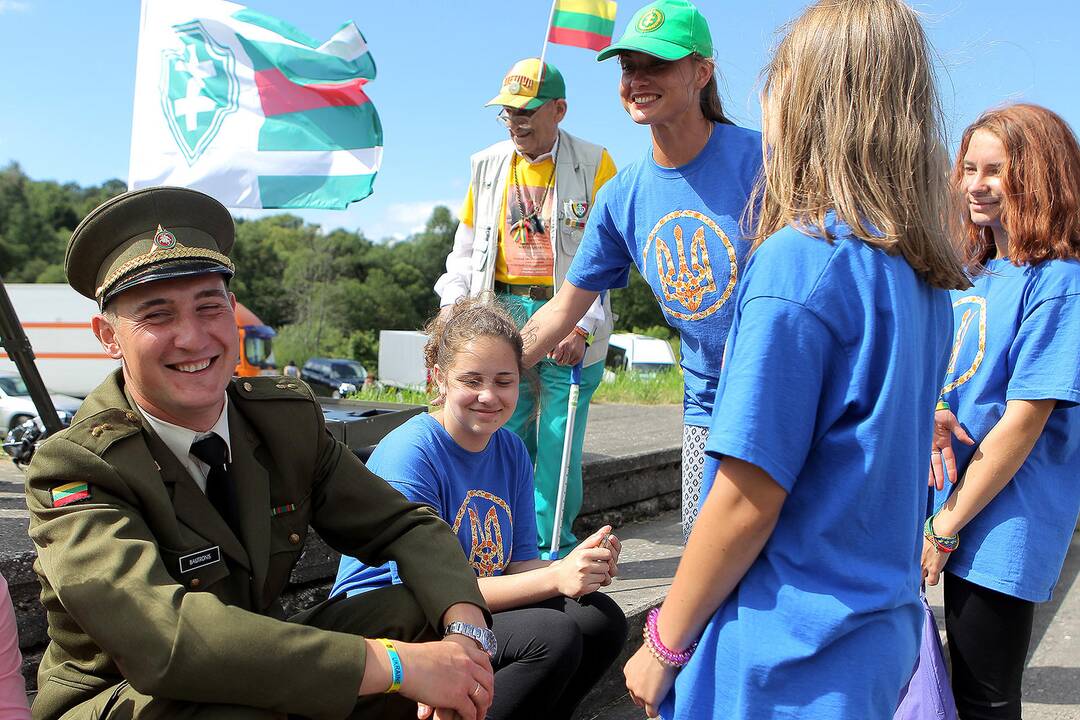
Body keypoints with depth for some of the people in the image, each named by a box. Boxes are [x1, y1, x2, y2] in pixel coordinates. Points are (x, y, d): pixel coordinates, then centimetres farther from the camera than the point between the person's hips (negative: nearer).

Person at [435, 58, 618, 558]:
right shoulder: (487, 166, 13)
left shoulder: (594, 165, -1)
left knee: (558, 444, 1)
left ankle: (553, 550, 14)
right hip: (501, 316, 4)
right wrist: (453, 301, 4)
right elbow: (466, 245, 19)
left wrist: (583, 326, -15)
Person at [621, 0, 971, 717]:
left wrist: (664, 644, -9)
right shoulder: (924, 278, 4)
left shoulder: (799, 260, -20)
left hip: (790, 659, -8)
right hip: (883, 638, 8)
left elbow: (747, 502, -20)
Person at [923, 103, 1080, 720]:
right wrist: (929, 418, -12)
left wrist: (946, 527, -16)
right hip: (952, 514, 7)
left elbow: (1024, 420, -19)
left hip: (1002, 532, -7)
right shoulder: (974, 274, 8)